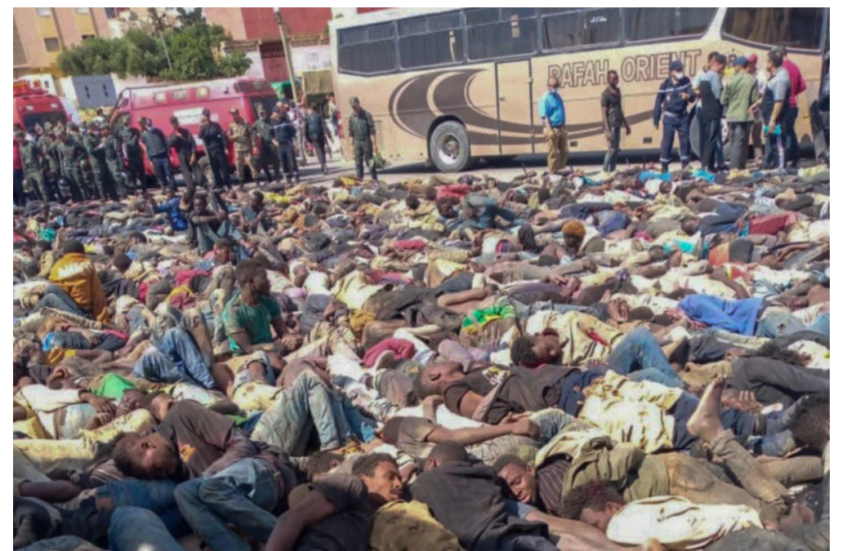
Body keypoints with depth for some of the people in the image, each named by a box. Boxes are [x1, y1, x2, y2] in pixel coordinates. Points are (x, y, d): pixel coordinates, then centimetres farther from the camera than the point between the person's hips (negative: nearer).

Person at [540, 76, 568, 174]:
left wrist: (563, 127, 18)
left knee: (564, 151, 14)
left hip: (561, 128, 8)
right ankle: (552, 172, 10)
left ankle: (560, 170, 26)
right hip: (552, 129, -8)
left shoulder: (558, 96, 12)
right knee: (553, 153, -1)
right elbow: (544, 117, -19)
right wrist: (550, 130, -25)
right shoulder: (545, 98, -13)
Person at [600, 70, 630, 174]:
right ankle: (605, 172, 2)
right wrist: (607, 130, -20)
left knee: (616, 150, 9)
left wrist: (626, 125, 19)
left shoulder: (618, 91, 13)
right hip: (611, 126, -8)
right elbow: (604, 114, -14)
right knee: (611, 150, -7)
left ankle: (612, 172, 15)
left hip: (617, 126, 8)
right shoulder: (605, 94, -10)